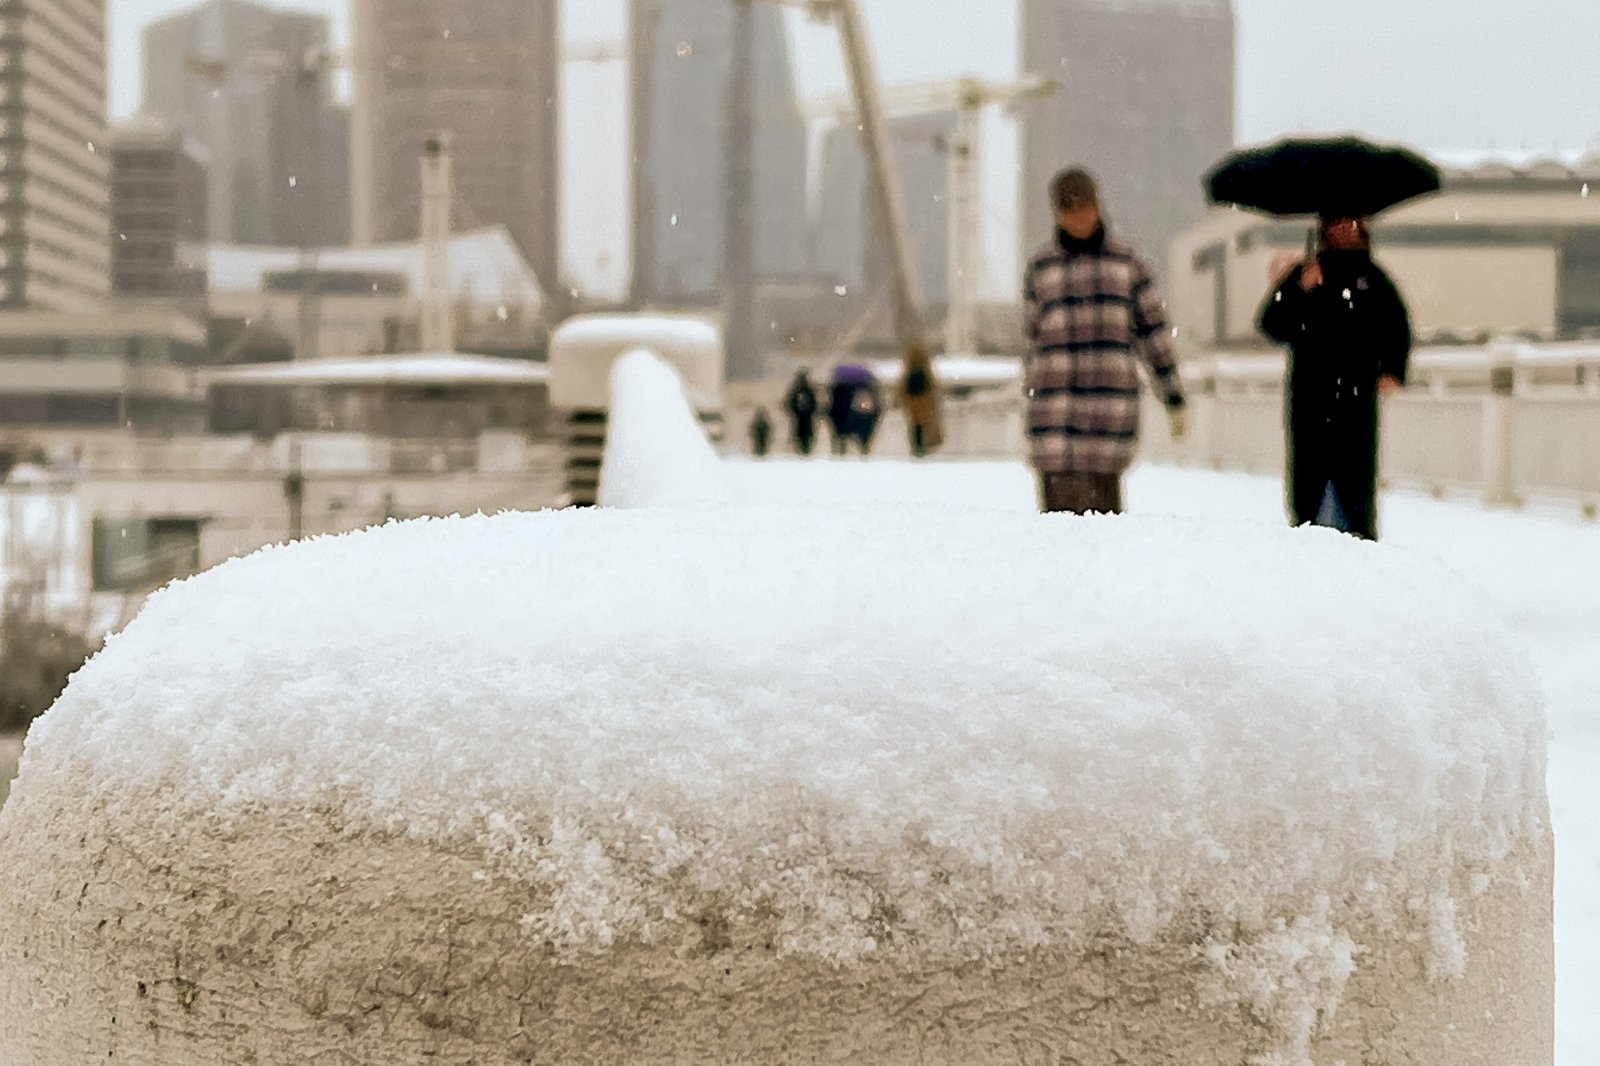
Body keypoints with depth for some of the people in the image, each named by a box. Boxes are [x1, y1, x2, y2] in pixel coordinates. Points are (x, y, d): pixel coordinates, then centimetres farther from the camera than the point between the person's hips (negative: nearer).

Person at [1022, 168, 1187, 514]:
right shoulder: (1041, 267, 9)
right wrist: (1032, 396, 20)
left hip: (1114, 398, 1)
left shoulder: (1126, 262, 10)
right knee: (1061, 499, -11)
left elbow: (1154, 330, 11)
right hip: (1057, 399, 0)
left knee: (1105, 495, 0)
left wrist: (1173, 398, 9)